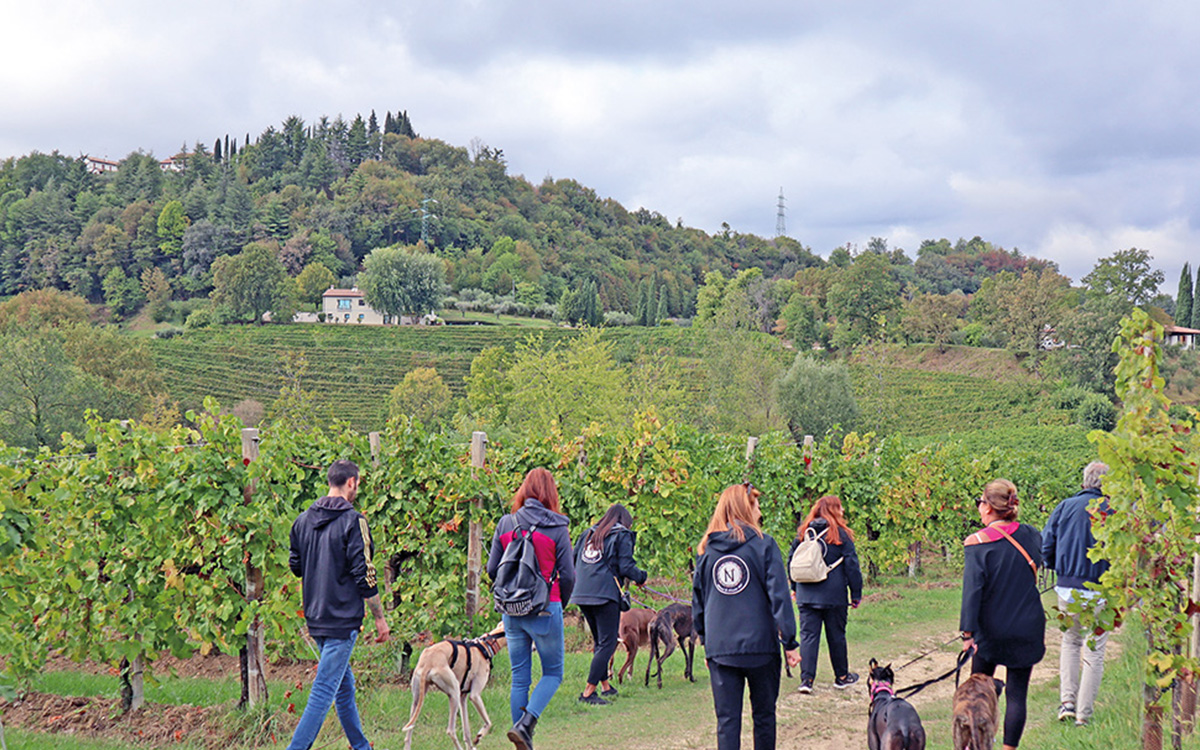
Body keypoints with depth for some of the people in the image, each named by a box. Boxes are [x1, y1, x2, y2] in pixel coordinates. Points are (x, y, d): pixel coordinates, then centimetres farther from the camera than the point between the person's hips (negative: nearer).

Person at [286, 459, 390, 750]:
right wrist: (380, 618, -7)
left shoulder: (303, 520, 7)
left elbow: (295, 565, 15)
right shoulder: (353, 521, -13)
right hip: (342, 619, -8)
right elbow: (364, 575, -15)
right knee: (324, 692, -7)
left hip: (315, 617, 8)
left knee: (345, 685, 19)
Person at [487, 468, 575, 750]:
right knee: (553, 673, 10)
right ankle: (525, 724, -10)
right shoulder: (557, 528, -8)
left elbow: (492, 569, 5)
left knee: (519, 678, 12)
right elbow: (568, 575, -6)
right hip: (545, 609, -4)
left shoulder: (505, 524, 1)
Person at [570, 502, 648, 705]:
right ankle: (588, 692, -11)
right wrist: (641, 578, 11)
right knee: (607, 643, -4)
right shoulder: (622, 536, 3)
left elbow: (573, 562, 19)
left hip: (582, 594, 7)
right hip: (605, 594, -7)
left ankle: (605, 686, 23)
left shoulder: (589, 534, 20)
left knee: (599, 641, 19)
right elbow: (626, 567, -6)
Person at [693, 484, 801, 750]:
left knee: (727, 720, 4)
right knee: (764, 714, 12)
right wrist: (789, 642, -4)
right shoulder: (763, 544, -4)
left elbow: (697, 600, 12)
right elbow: (779, 595, -7)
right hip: (760, 645, -2)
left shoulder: (706, 549, 6)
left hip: (719, 648, 2)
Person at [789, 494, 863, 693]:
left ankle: (806, 679, -7)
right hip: (834, 595, -3)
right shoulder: (840, 534, -5)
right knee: (836, 636, 10)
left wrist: (795, 588, 23)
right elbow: (851, 565, -4)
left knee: (808, 635, 2)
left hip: (806, 595, 3)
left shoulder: (803, 532, 6)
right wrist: (856, 594, 2)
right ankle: (842, 677, 23)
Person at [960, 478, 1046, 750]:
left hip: (991, 628, -2)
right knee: (1017, 694, 5)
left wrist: (968, 632, -13)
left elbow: (973, 588, -16)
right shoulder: (1030, 534, -2)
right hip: (1027, 628, 2)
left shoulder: (978, 542, -13)